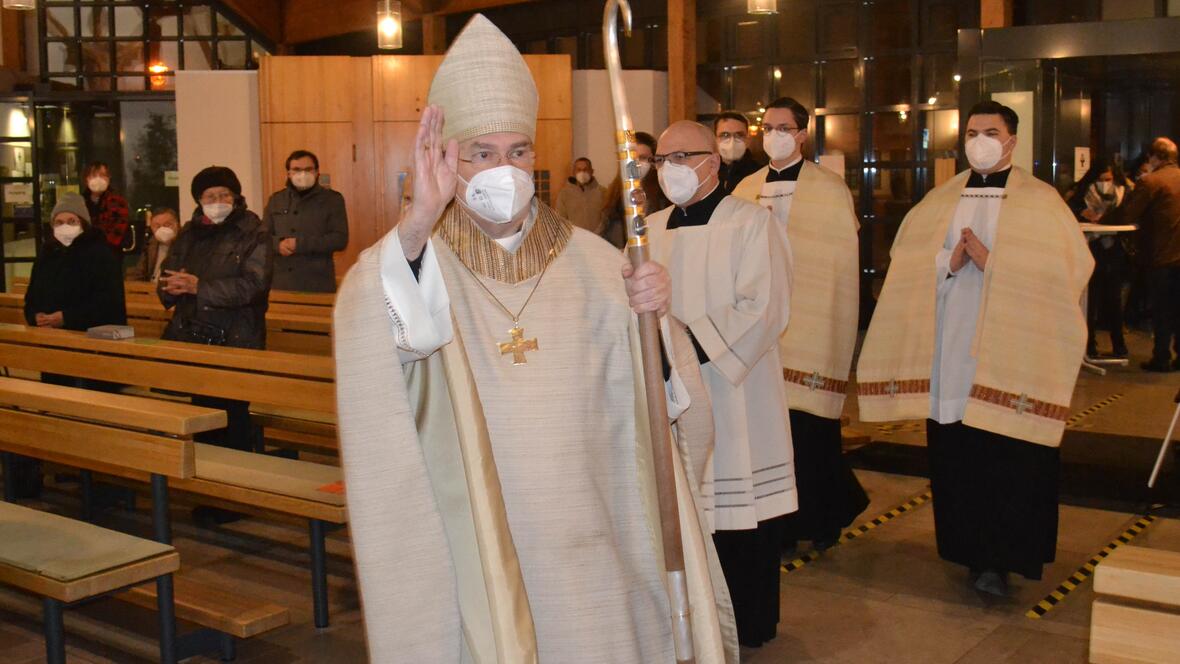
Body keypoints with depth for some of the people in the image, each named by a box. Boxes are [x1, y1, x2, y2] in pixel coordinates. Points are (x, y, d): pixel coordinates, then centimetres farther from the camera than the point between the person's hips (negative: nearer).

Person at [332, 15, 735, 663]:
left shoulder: (587, 261, 1)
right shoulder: (411, 258, -7)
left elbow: (646, 389, 1)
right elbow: (371, 329, -30)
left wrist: (651, 310, -18)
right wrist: (417, 224, -47)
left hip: (581, 535, 2)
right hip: (474, 544, -2)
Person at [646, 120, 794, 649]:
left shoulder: (751, 224, -5)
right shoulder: (651, 230, 12)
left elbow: (762, 308, -15)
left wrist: (690, 343, -20)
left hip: (733, 401, -5)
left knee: (737, 521, 2)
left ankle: (745, 628, 19)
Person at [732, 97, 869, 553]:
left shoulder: (830, 190, 0)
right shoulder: (745, 191, 12)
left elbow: (841, 262, -3)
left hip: (810, 328, -4)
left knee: (810, 425, -1)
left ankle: (823, 517, 18)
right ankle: (779, 523, 17)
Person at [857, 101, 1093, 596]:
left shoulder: (1041, 201, 2)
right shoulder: (940, 201, 13)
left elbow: (1063, 270, -5)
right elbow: (909, 264, 11)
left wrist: (991, 263, -14)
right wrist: (949, 262, -9)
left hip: (1007, 347, -3)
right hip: (948, 346, 4)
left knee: (1008, 458, -4)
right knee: (953, 453, 5)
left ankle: (1001, 558, 4)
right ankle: (969, 549, 19)